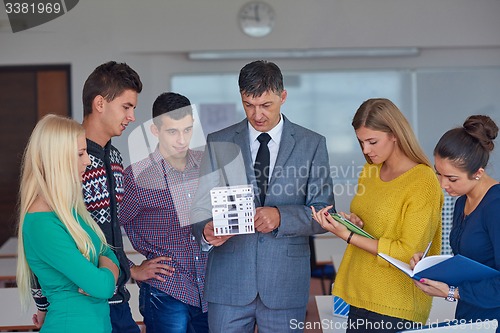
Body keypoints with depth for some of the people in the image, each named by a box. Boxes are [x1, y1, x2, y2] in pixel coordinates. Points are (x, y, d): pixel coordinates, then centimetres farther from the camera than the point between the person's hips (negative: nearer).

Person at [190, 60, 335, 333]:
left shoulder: (312, 144, 4)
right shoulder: (218, 143, 6)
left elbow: (323, 211, 2)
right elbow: (201, 205, 4)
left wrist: (281, 217, -17)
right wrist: (206, 231, -19)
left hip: (285, 281, 0)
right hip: (229, 279, 1)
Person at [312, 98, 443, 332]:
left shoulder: (423, 183, -13)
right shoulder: (369, 171, 9)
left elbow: (408, 253, -15)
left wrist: (348, 236, -18)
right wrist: (354, 222, -1)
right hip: (360, 297, 7)